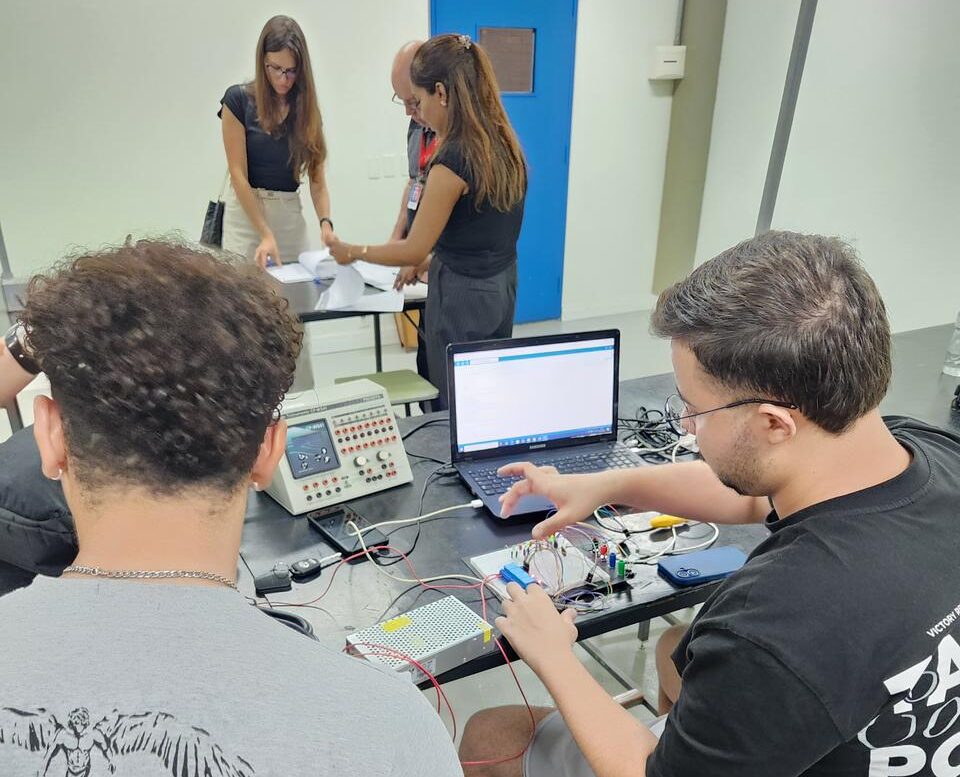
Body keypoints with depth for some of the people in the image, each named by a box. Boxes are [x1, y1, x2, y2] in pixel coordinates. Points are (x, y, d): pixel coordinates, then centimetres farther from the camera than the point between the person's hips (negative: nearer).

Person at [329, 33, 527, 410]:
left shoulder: (454, 159, -22)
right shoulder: (504, 144, 3)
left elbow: (414, 251, -14)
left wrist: (352, 252, 0)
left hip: (462, 295, -9)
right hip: (502, 285, 9)